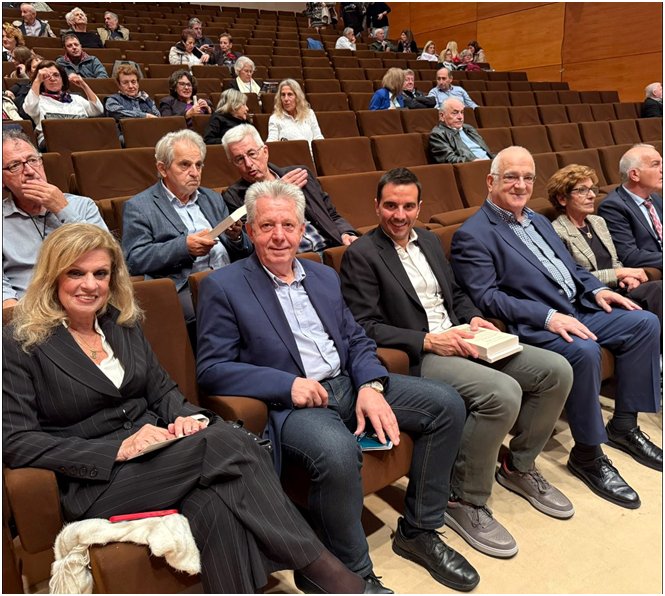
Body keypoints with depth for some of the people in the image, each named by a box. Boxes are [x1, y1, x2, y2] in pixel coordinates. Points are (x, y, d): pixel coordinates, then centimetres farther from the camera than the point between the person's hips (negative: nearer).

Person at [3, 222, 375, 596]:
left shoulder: (123, 324, 13)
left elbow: (163, 390, 16)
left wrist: (187, 416, -9)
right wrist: (118, 449, -19)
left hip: (153, 446, 5)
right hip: (95, 482, -5)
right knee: (226, 442, -28)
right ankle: (318, 566, -21)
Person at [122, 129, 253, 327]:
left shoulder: (213, 199, 25)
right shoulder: (138, 207, 8)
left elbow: (246, 252, 24)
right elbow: (134, 260, -5)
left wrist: (236, 237, -1)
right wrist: (184, 247, -16)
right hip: (185, 287, -5)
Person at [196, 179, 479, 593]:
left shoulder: (324, 276, 16)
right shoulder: (222, 287, -2)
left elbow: (357, 339, 14)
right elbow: (211, 369, -8)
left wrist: (371, 386, -7)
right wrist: (288, 384, -18)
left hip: (350, 385, 7)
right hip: (290, 403, -6)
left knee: (447, 404, -4)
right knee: (338, 451, -37)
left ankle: (418, 532, 10)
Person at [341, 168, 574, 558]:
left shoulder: (430, 241, 18)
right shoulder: (361, 255, -5)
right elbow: (364, 326, -13)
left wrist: (474, 318, 4)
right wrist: (428, 341, -20)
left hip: (460, 341, 8)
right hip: (417, 357, -8)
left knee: (557, 370, -3)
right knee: (503, 393, -31)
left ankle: (519, 465, 17)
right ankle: (464, 500, -9)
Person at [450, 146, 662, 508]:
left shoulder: (538, 221, 20)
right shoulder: (472, 236, -9)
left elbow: (571, 265, 25)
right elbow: (486, 297, -18)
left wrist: (596, 289, 4)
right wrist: (548, 317, -25)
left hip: (578, 310, 9)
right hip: (533, 326, -9)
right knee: (584, 351, -33)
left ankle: (624, 424, 11)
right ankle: (587, 455, -12)